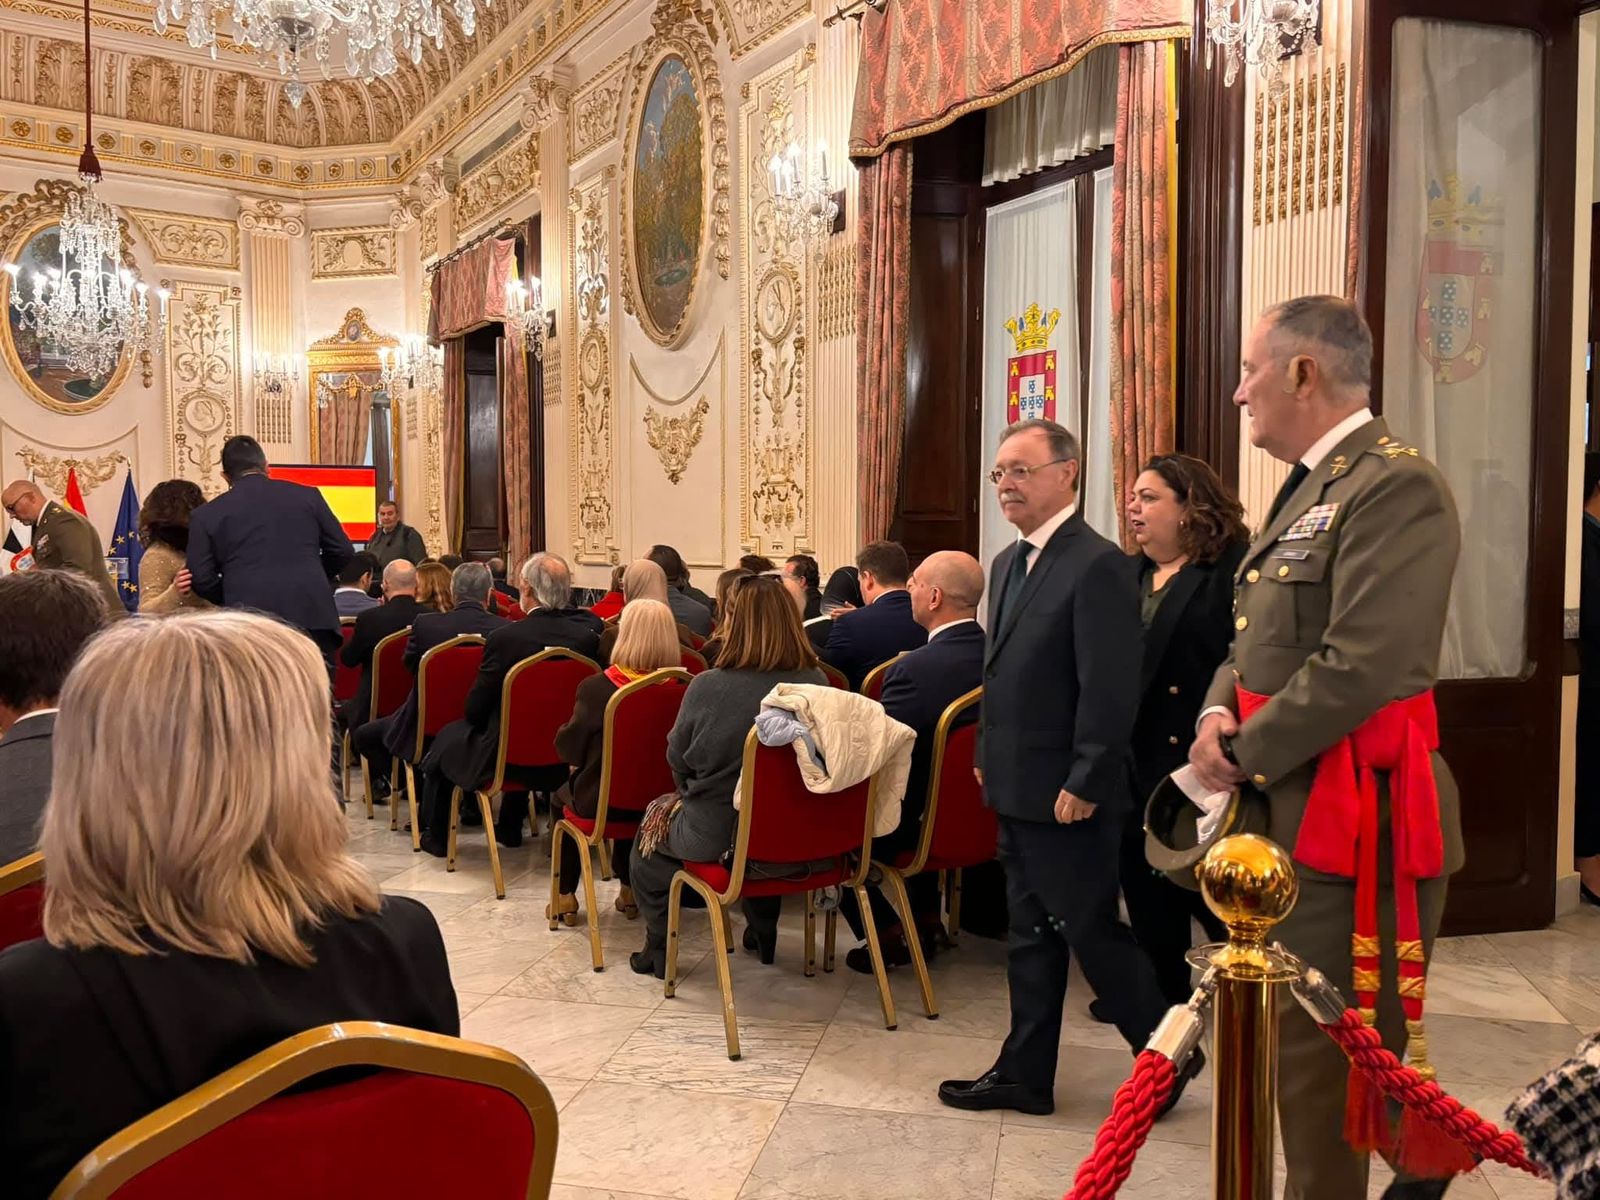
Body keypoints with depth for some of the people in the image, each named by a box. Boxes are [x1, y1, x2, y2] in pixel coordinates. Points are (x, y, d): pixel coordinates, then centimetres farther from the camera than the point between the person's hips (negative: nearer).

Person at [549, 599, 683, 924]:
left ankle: (565, 896, 32)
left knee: (562, 794, 30)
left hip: (601, 800, -3)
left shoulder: (596, 687, -22)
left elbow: (569, 747, -11)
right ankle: (629, 890, 39)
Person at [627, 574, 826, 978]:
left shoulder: (707, 687, -21)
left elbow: (677, 759, -5)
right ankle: (763, 933, 47)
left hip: (717, 838, -4)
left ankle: (658, 948, 34)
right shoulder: (817, 684, -12)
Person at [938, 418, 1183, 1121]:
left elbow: (1111, 689, -20)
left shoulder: (1097, 566, -16)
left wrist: (1084, 784, -20)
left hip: (1066, 794, -9)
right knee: (1031, 933, 15)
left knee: (1091, 931, 3)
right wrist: (988, 758, 15)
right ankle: (1024, 1074, 25)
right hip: (1017, 791, 9)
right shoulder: (1007, 564, 13)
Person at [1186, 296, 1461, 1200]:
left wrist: (1248, 757, -14)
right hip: (1294, 807, 10)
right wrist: (1219, 710, -2)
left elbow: (1360, 668, -24)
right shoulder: (1309, 489, 16)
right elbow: (1258, 640, 18)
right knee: (1297, 1036, 19)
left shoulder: (1396, 486, -16)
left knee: (1324, 1050, -1)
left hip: (1353, 815, -10)